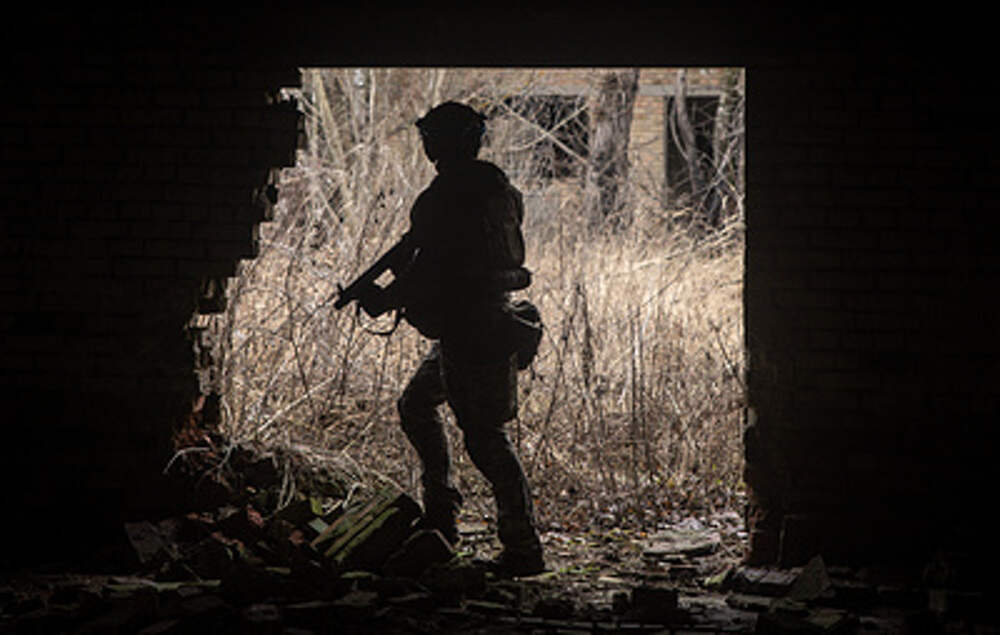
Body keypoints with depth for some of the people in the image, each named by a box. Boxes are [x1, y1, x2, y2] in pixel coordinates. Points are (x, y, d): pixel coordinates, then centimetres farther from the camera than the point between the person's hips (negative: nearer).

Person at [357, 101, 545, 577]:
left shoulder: (445, 198, -18)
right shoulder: (498, 190, 10)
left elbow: (429, 271, -20)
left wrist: (381, 300, -3)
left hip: (469, 333, -10)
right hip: (491, 320, 10)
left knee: (484, 436, -7)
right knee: (416, 404, 24)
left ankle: (523, 548, -6)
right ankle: (441, 511, 27)